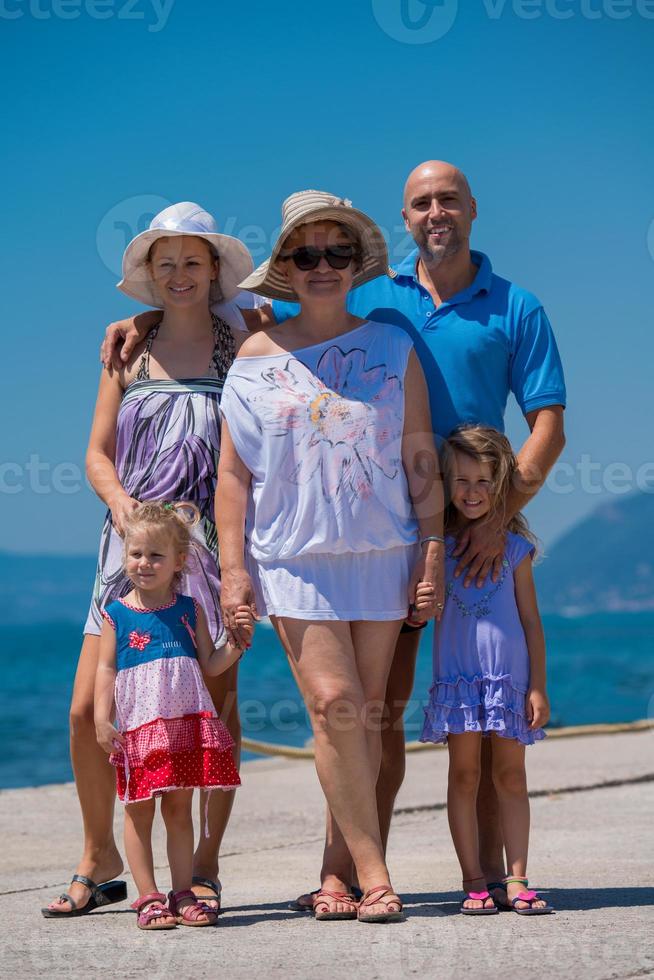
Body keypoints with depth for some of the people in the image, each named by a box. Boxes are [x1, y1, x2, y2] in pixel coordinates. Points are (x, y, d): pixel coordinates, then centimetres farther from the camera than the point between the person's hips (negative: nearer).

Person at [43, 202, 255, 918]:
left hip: (212, 543, -2)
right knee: (87, 711, -2)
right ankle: (100, 858, 15)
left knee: (216, 707, -2)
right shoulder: (129, 351, 12)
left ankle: (206, 864, 10)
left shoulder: (240, 348, 5)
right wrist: (120, 501, -9)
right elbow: (98, 453, 11)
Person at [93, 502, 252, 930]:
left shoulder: (190, 609, 8)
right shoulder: (117, 614, 2)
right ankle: (149, 898, 6)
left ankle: (183, 895, 13)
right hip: (138, 725, -2)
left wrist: (239, 638, -5)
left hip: (187, 723, 2)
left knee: (179, 809, 7)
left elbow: (210, 665, 9)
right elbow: (106, 669, 0)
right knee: (139, 811, 0)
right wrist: (103, 718, -10)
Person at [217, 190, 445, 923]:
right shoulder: (257, 357, 5)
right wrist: (233, 567, -2)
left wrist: (433, 549, 1)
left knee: (365, 714, 3)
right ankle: (371, 871, -7)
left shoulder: (393, 348, 6)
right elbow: (233, 471, 5)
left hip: (382, 550, 1)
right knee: (333, 704, -13)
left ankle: (337, 870, 13)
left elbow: (420, 456, 6)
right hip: (293, 553, -1)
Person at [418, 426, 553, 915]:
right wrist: (418, 604, -14)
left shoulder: (514, 546, 4)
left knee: (511, 775, 3)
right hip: (457, 677, 0)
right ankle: (474, 881, 6)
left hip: (510, 677, 0)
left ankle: (516, 880, 6)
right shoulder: (437, 546, 4)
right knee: (464, 775, 1)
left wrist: (538, 686, 1)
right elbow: (419, 616, 10)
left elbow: (531, 619, 6)